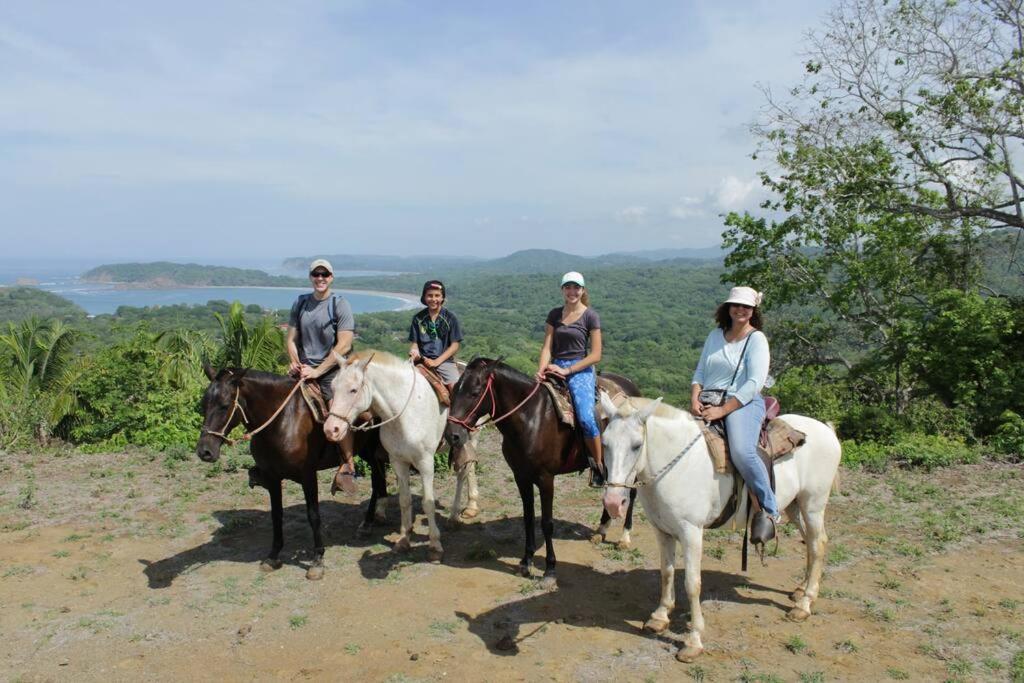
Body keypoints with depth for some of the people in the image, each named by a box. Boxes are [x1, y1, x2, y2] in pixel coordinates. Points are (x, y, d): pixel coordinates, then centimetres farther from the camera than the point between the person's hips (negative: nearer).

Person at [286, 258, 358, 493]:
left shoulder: (340, 304, -3)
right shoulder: (300, 303, 12)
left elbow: (344, 345, -11)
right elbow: (291, 339, 14)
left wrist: (317, 371, -15)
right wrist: (295, 362, -5)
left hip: (332, 369, -5)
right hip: (303, 369, 5)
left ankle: (348, 465, -12)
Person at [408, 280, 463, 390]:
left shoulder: (450, 318, 1)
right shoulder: (418, 318, 7)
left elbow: (455, 345, -1)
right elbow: (414, 342, 11)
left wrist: (436, 362, -10)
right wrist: (414, 352, -14)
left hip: (444, 360, -2)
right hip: (422, 360, 2)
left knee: (455, 386, -25)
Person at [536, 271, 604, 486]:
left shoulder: (590, 316, -1)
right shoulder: (554, 315, 12)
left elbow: (596, 355, -5)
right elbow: (547, 347, 6)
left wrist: (567, 370, -12)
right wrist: (541, 371, -12)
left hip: (581, 370, -5)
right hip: (556, 369, 5)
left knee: (586, 417, -23)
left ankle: (599, 466, -4)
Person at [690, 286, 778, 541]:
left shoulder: (757, 339, -2)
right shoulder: (715, 336, 16)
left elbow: (754, 384, -11)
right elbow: (699, 372, 16)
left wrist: (723, 410, -18)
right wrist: (695, 398, -5)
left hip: (743, 404, -6)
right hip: (706, 403, 6)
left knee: (741, 451, -32)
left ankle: (769, 510, -15)